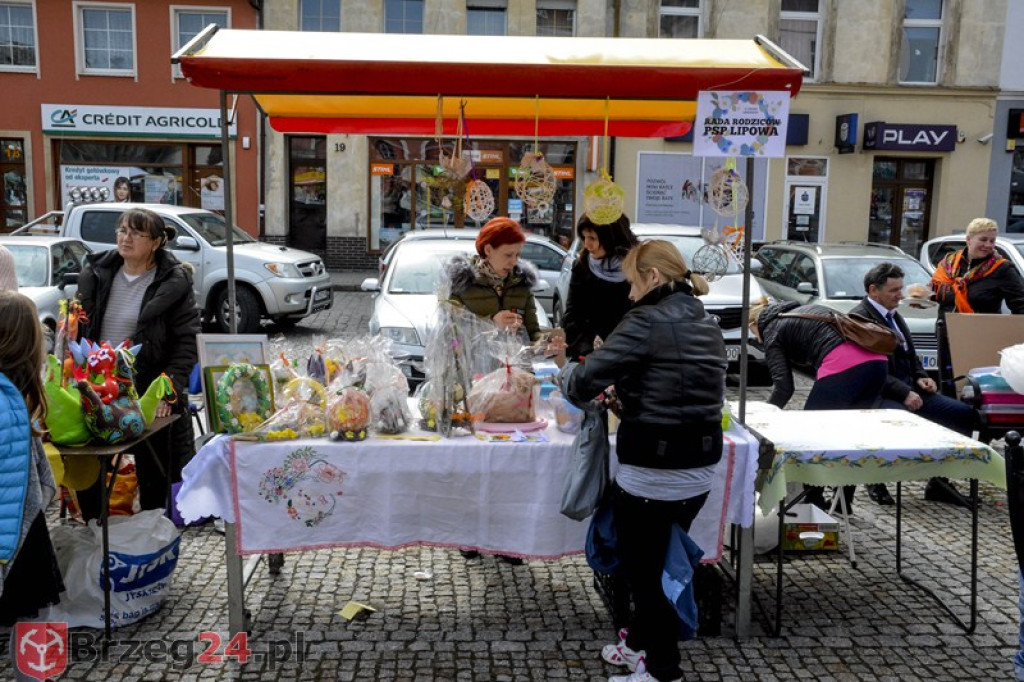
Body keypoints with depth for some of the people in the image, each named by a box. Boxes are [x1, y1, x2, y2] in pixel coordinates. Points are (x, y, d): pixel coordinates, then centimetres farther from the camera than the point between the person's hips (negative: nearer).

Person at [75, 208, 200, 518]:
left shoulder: (174, 282, -8)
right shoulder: (95, 274, 6)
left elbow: (186, 341, -10)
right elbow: (77, 330, 12)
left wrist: (168, 391, -18)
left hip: (151, 396, -4)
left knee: (153, 472, 7)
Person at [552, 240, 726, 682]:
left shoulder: (646, 322, -16)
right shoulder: (708, 325, 9)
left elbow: (582, 384, -15)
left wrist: (564, 366, 6)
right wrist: (626, 392, 16)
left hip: (649, 475, -8)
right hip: (699, 473, 8)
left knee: (643, 572, 9)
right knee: (658, 563, 23)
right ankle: (640, 644, 39)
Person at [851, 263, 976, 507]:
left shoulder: (893, 315, 19)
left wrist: (920, 377, 6)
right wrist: (904, 393, -23)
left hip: (909, 389, 9)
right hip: (879, 396, -9)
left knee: (965, 414, -4)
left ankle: (939, 481, 5)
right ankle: (876, 480, -12)